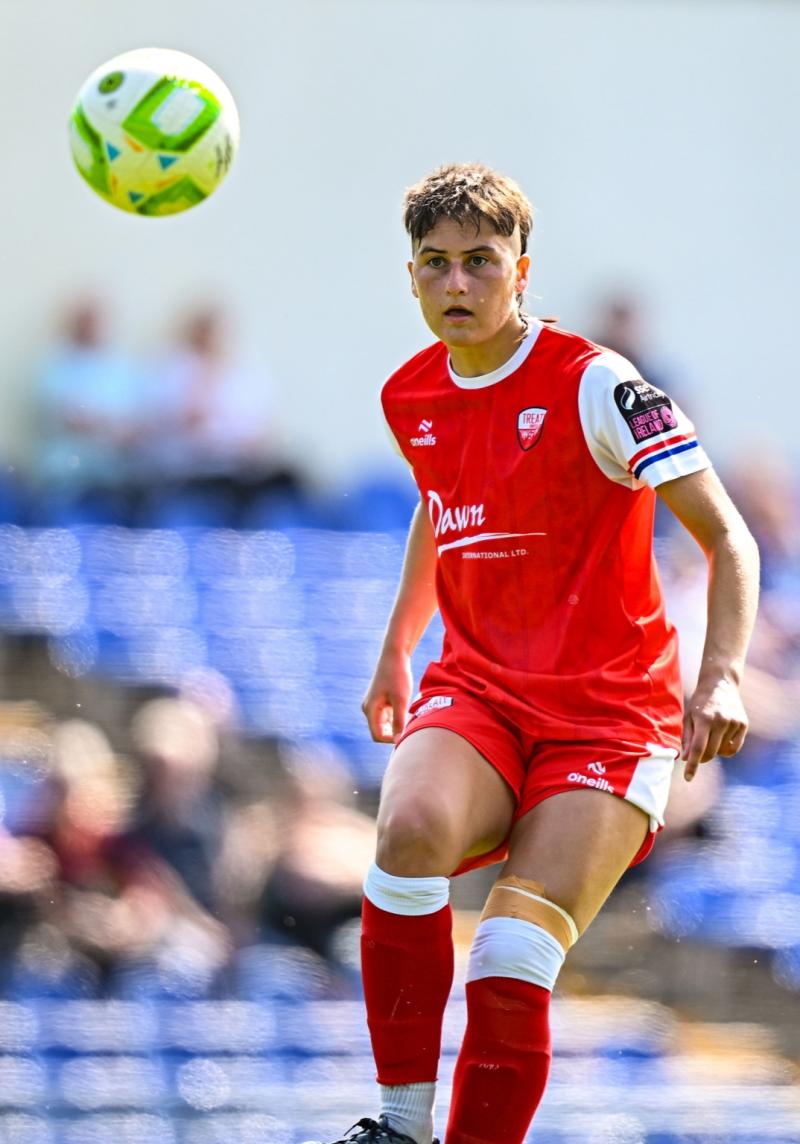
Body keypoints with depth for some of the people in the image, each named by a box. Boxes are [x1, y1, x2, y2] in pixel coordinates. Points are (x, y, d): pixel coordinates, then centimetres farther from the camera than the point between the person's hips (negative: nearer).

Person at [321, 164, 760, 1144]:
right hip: (475, 694, 4)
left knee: (511, 968, -21)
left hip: (609, 713, -4)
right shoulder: (410, 398, 8)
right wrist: (395, 650, 33)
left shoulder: (594, 386, -10)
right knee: (411, 831, -31)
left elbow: (725, 536, -12)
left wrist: (722, 676, -26)